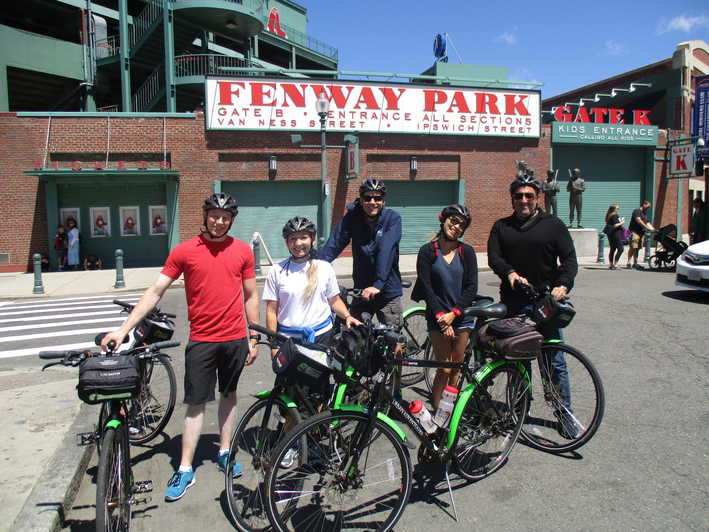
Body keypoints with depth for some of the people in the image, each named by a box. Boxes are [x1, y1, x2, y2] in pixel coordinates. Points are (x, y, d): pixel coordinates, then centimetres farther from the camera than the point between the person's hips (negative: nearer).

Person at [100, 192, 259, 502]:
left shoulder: (242, 251, 1)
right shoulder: (184, 251, -4)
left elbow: (250, 296, 7)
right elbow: (155, 292, -4)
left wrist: (253, 339, 6)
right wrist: (124, 328, -10)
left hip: (235, 339, 2)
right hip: (201, 340, -2)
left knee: (228, 394, 17)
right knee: (196, 403, 4)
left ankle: (224, 453, 33)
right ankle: (185, 470, 16)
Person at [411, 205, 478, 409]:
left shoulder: (467, 252, 3)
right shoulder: (427, 251, -3)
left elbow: (471, 287, -1)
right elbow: (426, 287, -7)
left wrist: (453, 313, -11)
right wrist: (441, 316, -13)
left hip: (461, 316, 3)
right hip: (437, 317, -2)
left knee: (456, 367, 10)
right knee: (444, 369, -4)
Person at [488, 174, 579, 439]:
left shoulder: (553, 224, 5)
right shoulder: (501, 227, 10)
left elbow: (569, 259, 0)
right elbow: (493, 257, 0)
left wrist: (563, 284, -18)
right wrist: (510, 273, -21)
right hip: (512, 303, 2)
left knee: (555, 362, 0)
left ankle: (565, 413, 15)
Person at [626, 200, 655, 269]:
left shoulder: (645, 213, 22)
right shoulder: (637, 211, -6)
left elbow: (647, 223, 20)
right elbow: (638, 220, -19)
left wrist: (653, 229, 5)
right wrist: (647, 227, -23)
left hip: (641, 232, 8)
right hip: (634, 232, -8)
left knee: (637, 248, 8)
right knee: (633, 247, -14)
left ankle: (635, 263, 11)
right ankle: (628, 263, -15)